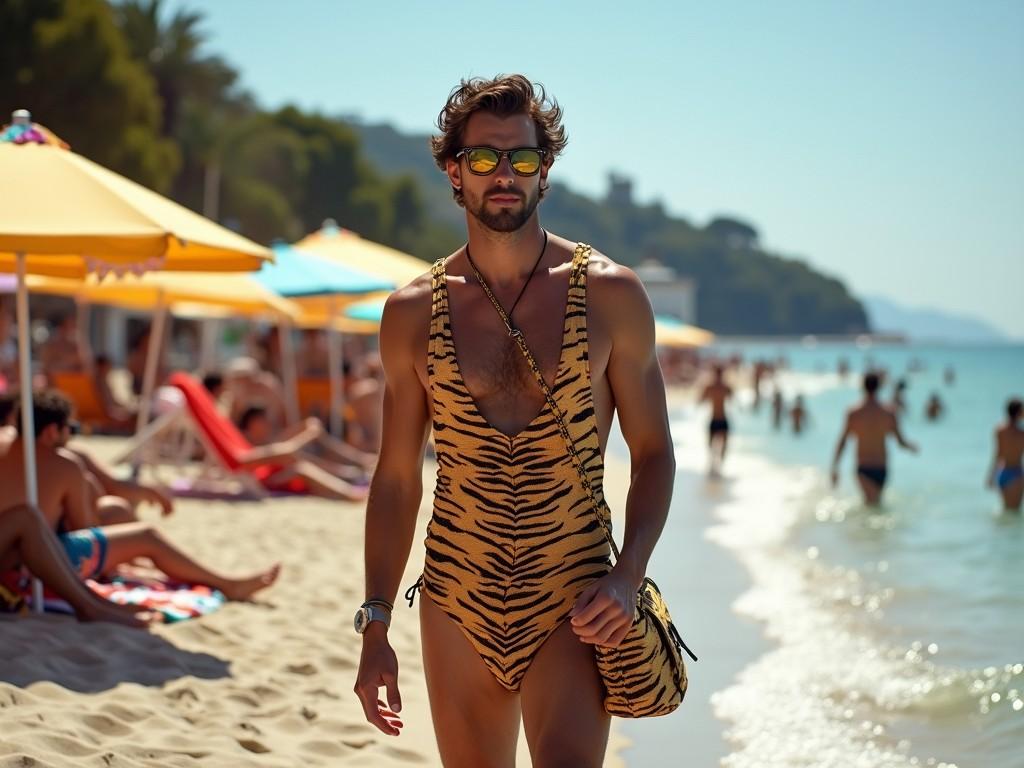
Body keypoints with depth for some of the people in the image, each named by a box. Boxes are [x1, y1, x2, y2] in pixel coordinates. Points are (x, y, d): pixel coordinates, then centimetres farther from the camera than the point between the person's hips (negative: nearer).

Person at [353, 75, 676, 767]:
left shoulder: (610, 295, 0)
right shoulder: (412, 313, 5)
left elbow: (653, 454, 5)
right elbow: (397, 477, 10)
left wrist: (627, 578, -11)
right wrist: (375, 626, 5)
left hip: (570, 609, -2)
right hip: (457, 605, 2)